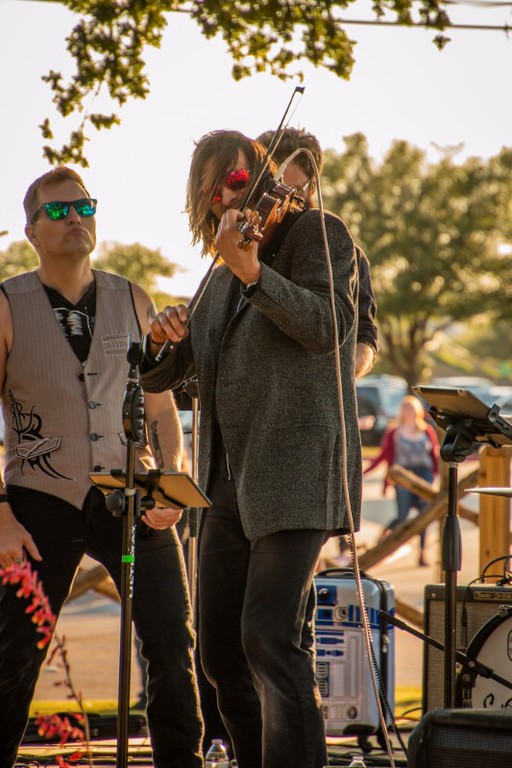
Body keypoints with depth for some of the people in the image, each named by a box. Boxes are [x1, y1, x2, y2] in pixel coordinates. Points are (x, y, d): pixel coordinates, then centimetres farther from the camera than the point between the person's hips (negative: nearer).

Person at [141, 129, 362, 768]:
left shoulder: (318, 234, 1)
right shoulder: (219, 277, 21)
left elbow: (330, 326, -15)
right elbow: (160, 378, 21)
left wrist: (251, 271, -26)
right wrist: (163, 338, -2)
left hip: (295, 471, -8)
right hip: (230, 481, 8)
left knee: (268, 636, -19)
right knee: (219, 649, 7)